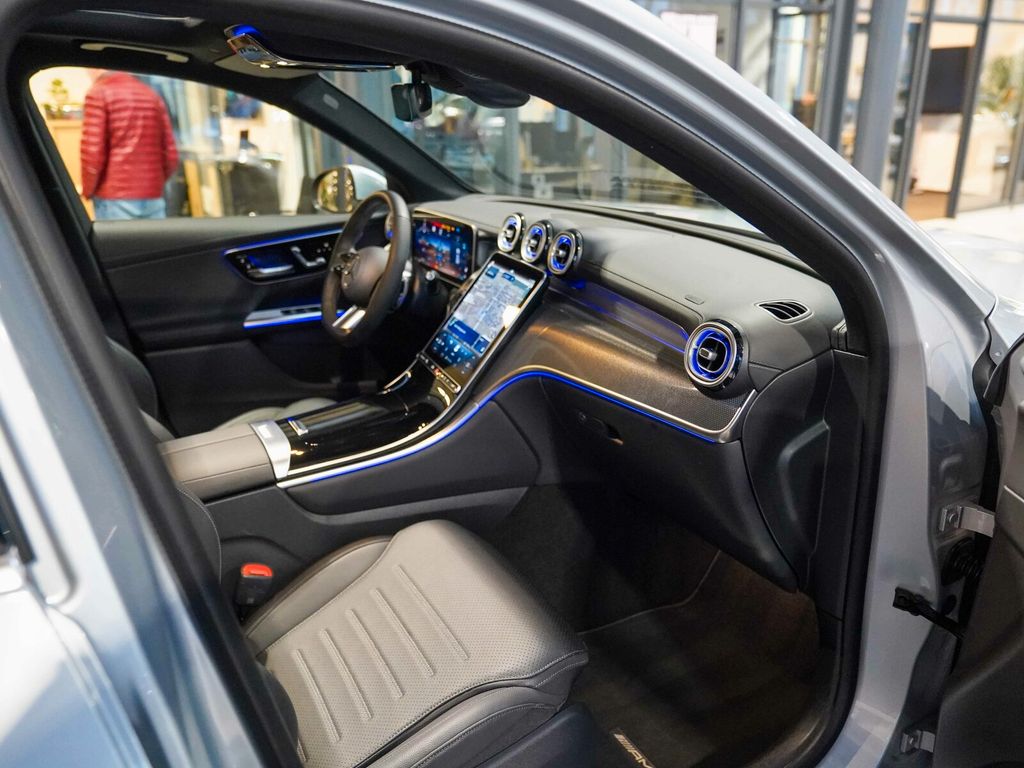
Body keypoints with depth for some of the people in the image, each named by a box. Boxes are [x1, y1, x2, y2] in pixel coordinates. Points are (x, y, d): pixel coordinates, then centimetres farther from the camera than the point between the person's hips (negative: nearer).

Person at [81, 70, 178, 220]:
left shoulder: (98, 93, -1)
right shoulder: (152, 94, 14)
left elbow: (93, 153, -9)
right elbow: (171, 155, 11)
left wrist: (87, 190, 7)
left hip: (114, 199, -4)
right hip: (153, 198, 5)